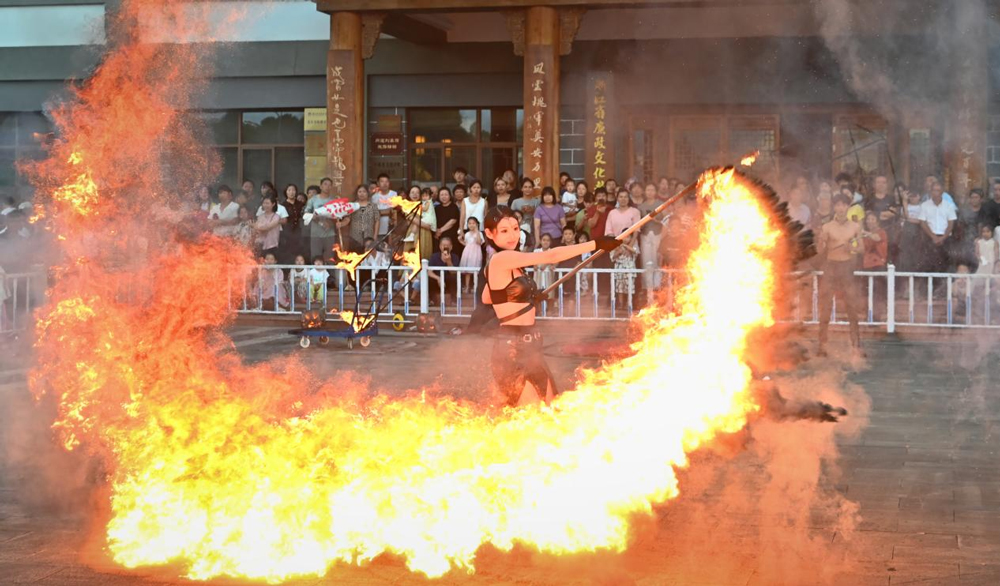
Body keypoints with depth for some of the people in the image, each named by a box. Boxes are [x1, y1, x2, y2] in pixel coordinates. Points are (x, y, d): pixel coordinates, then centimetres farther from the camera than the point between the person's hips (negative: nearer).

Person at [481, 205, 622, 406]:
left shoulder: (500, 265, 12)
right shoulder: (501, 259, -16)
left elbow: (487, 298, 27)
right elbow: (551, 256, -21)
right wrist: (596, 244, -20)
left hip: (528, 344, 10)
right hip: (513, 346, -10)